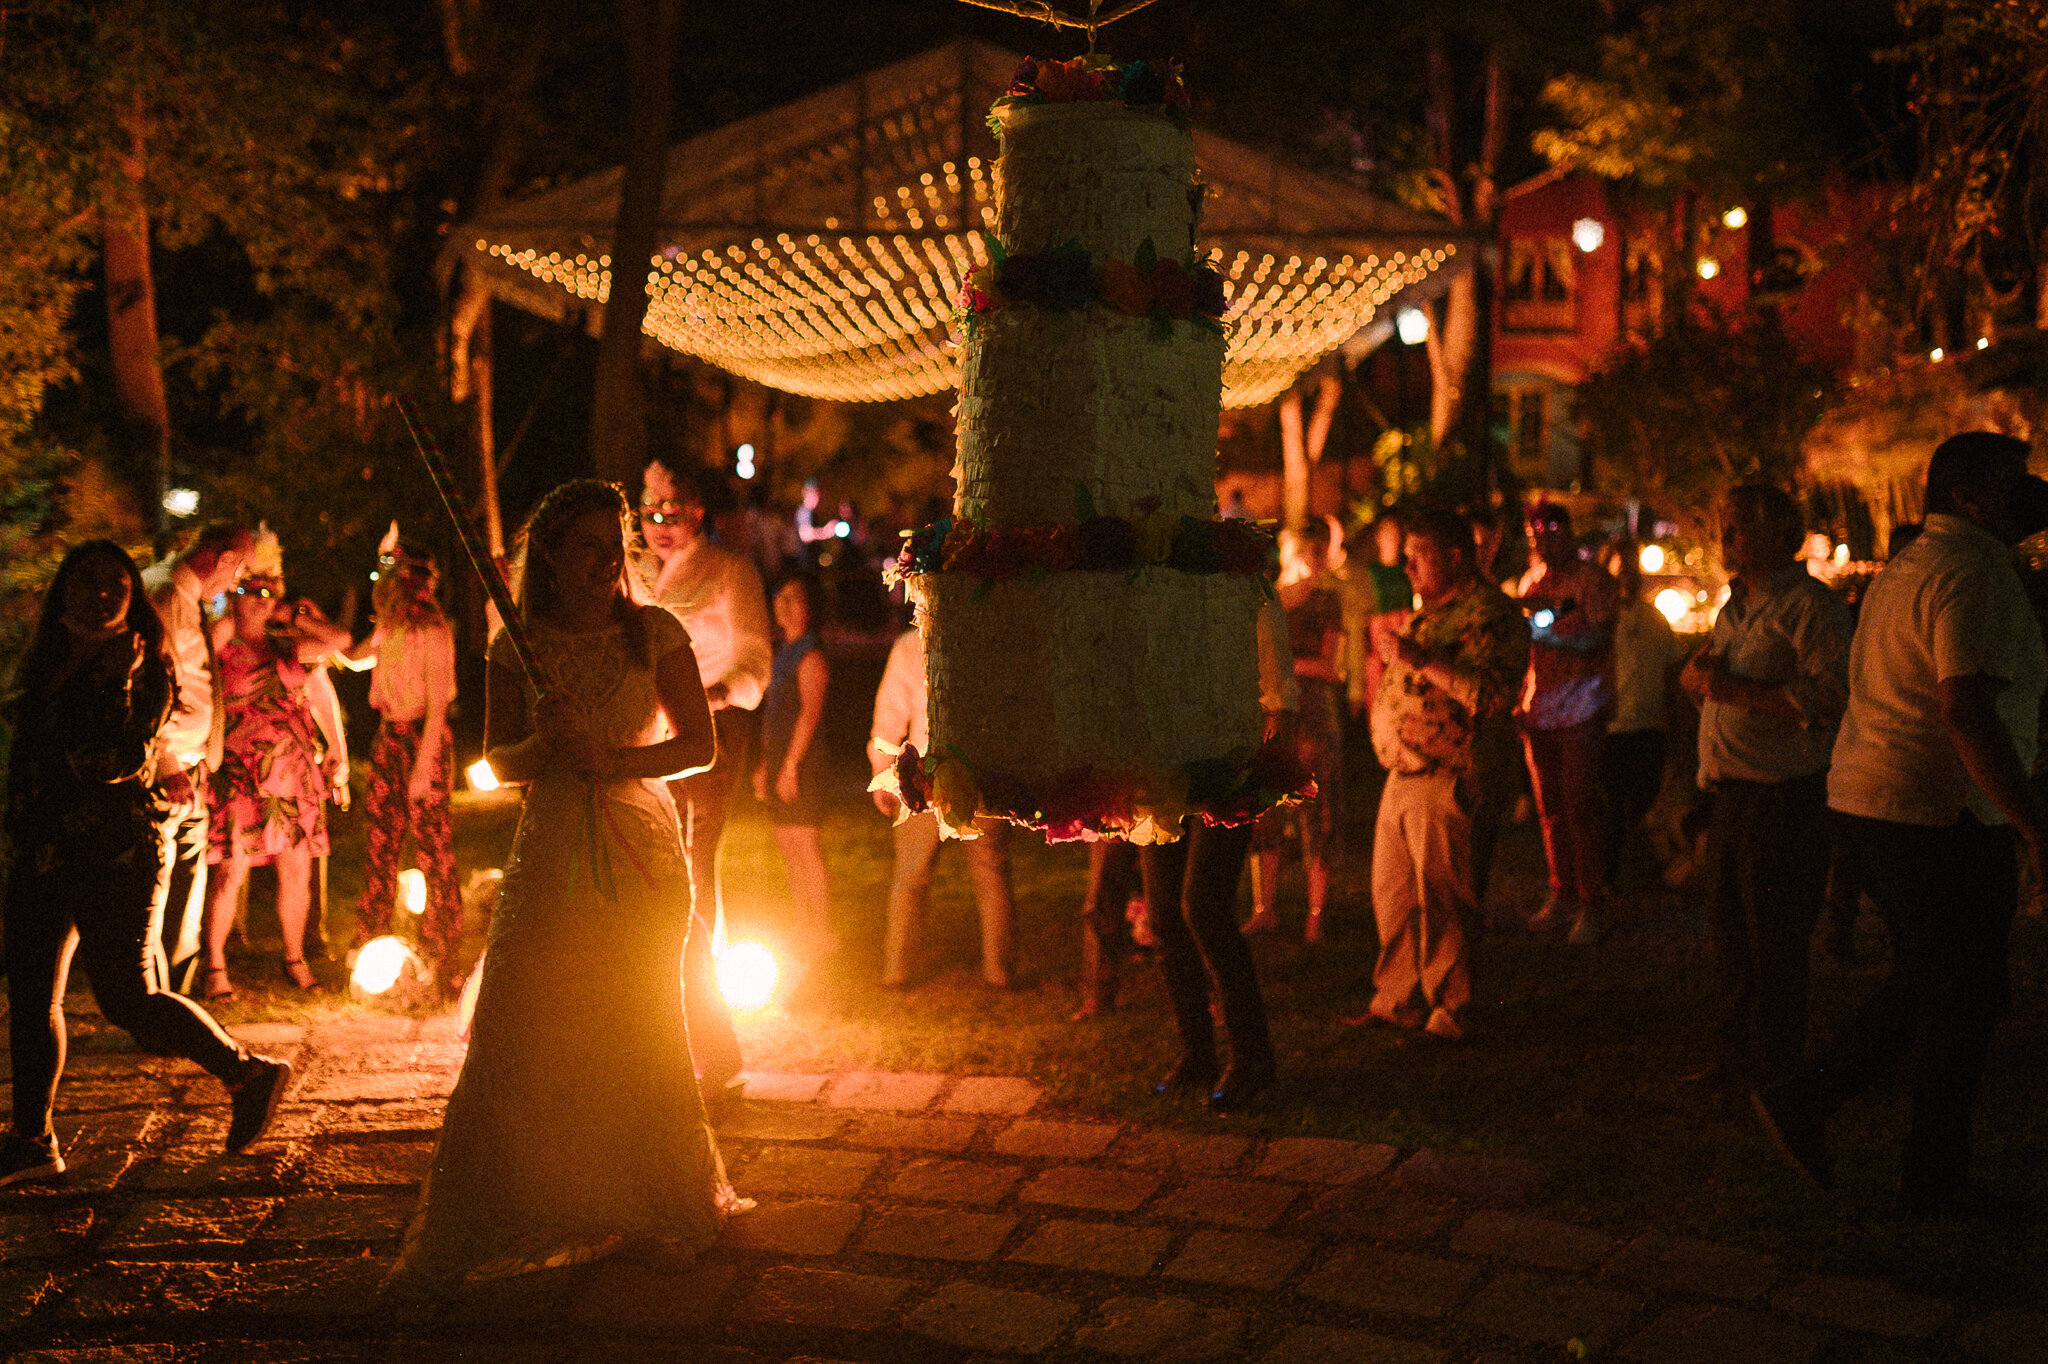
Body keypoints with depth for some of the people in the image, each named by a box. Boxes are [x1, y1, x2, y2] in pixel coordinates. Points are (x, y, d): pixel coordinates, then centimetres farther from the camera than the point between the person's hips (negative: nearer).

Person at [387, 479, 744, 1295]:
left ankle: (664, 1214, 27)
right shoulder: (517, 647, 4)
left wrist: (616, 760, -16)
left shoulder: (654, 634, 0)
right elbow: (497, 762, 6)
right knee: (509, 1039, -6)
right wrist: (544, 744, -16)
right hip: (550, 858, 1)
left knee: (641, 1037, 6)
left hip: (643, 858, 0)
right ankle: (454, 1248, -1)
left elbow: (699, 745, 0)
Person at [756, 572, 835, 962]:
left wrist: (790, 765, -21)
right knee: (788, 847, 11)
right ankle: (804, 930, 18)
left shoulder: (811, 656, -11)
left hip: (801, 760, -9)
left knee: (807, 847, -8)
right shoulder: (782, 654, 17)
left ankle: (823, 934, -4)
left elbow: (811, 712, -18)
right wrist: (764, 765, 21)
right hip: (779, 760, 9)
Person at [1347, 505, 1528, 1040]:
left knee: (1441, 902, -5)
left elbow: (1493, 693, -24)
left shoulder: (1489, 612, -10)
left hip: (1447, 779, -10)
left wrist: (1421, 661, -23)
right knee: (1392, 894, 14)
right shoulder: (1428, 611, 21)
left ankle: (1450, 1012, 4)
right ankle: (1398, 1001, 24)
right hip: (1403, 774, 10)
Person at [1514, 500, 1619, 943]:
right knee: (1549, 807, 8)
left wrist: (1540, 628, -25)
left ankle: (1590, 904, -2)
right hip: (1538, 707, 6)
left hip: (1580, 710, -6)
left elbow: (1595, 636, -16)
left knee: (1580, 807, -7)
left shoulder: (1593, 581, -3)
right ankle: (1562, 894, 17)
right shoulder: (1530, 581, 15)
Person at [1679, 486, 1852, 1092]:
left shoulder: (1812, 606, -11)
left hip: (1784, 797, -9)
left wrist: (1741, 690, -23)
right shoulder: (1735, 605, 18)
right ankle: (1733, 1055, 25)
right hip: (1730, 793, 9)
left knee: (1774, 946, -3)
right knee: (1730, 933, 15)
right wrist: (1699, 671, 3)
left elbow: (1831, 698, -22)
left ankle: (1773, 1068, 6)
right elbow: (1696, 680, 27)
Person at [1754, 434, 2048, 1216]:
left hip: (1876, 799, 10)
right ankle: (1935, 1185, 11)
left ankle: (1803, 1102, 18)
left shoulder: (1909, 566, 17)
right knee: (1962, 999, 2)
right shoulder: (1975, 573, -16)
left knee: (1924, 984, 20)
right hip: (1942, 816, -10)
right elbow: (1966, 711, -25)